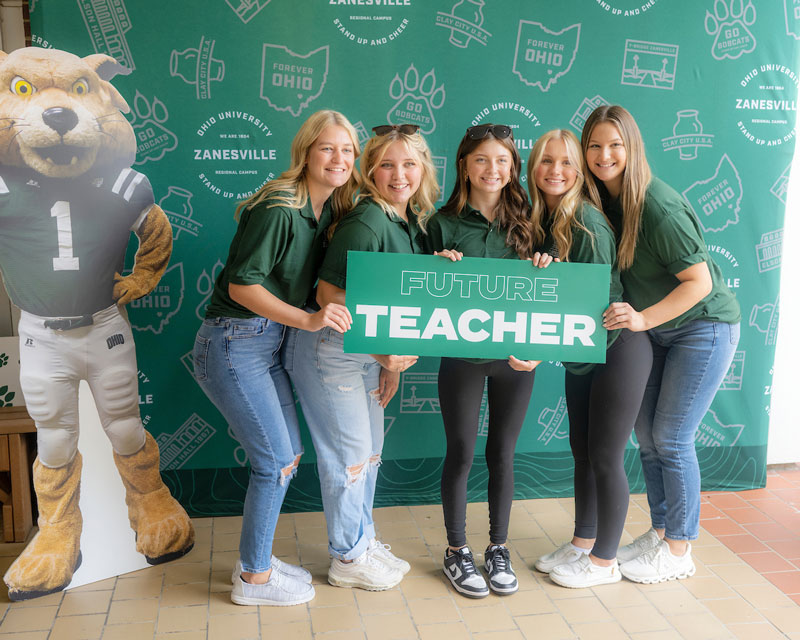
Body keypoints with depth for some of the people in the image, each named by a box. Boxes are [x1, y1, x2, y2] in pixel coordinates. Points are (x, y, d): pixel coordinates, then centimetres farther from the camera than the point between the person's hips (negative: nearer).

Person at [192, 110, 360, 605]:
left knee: (290, 455, 14)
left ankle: (256, 558, 31)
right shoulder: (279, 209, -20)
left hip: (270, 343, 9)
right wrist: (308, 319, -29)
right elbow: (241, 284, -22)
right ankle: (254, 579, 16)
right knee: (275, 462, -3)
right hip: (233, 343, -9)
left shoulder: (329, 211, 6)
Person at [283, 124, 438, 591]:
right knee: (350, 454, 2)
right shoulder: (366, 223, -23)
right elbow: (330, 297, -24)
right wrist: (381, 352, -21)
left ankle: (365, 539, 37)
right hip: (329, 348, -9)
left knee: (371, 448, 19)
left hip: (369, 349, 9)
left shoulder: (415, 220, 4)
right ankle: (349, 559, 21)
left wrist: (392, 360, 8)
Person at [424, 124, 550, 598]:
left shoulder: (525, 222, 5)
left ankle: (499, 548, 28)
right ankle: (457, 550, 24)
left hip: (516, 356, 2)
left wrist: (544, 272, -14)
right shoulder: (445, 224, -2)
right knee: (461, 453, 7)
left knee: (503, 453, 12)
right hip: (462, 355, -2)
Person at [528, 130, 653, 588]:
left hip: (618, 348, -8)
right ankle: (582, 542, 33)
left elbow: (600, 301, -21)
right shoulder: (541, 221, 4)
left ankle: (604, 561, 18)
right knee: (582, 450, 17)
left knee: (606, 457, 1)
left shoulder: (588, 224, -21)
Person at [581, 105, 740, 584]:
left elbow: (699, 282, -22)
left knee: (672, 439, -4)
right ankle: (661, 531, 27)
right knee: (646, 434, 10)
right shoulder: (600, 199, -4)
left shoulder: (659, 207, -26)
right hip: (657, 331, 7)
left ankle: (679, 551, 12)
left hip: (704, 328, -7)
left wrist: (643, 319, -29)